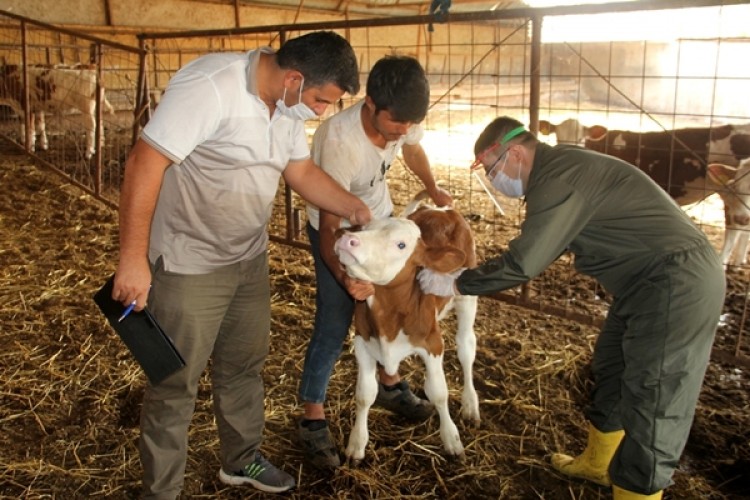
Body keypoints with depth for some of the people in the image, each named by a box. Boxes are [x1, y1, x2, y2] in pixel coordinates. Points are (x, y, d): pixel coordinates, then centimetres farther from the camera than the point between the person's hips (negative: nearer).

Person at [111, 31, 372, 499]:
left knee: (245, 365, 20)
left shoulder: (288, 104, 1)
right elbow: (144, 164, -26)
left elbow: (302, 170, 11)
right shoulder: (210, 86, -26)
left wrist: (353, 206, -4)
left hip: (250, 258, 8)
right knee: (175, 382, 5)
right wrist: (133, 259, -24)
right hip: (188, 264, -8)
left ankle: (242, 458, 41)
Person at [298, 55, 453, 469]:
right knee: (333, 322, -7)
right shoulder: (339, 140, -39)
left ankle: (389, 384, 37)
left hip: (379, 215, 6)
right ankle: (312, 419, 8)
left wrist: (434, 190, 11)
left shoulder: (404, 118, -21)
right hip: (334, 225, -6)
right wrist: (344, 276, -51)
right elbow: (330, 224, -36)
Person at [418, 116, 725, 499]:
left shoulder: (558, 177, -21)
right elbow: (536, 251, 19)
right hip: (649, 281, 11)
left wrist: (456, 284, -12)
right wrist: (474, 276, 16)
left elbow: (522, 263, -23)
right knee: (611, 371, 23)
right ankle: (599, 464, 42)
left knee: (651, 400, -3)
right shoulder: (559, 168, 11)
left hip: (678, 283, -11)